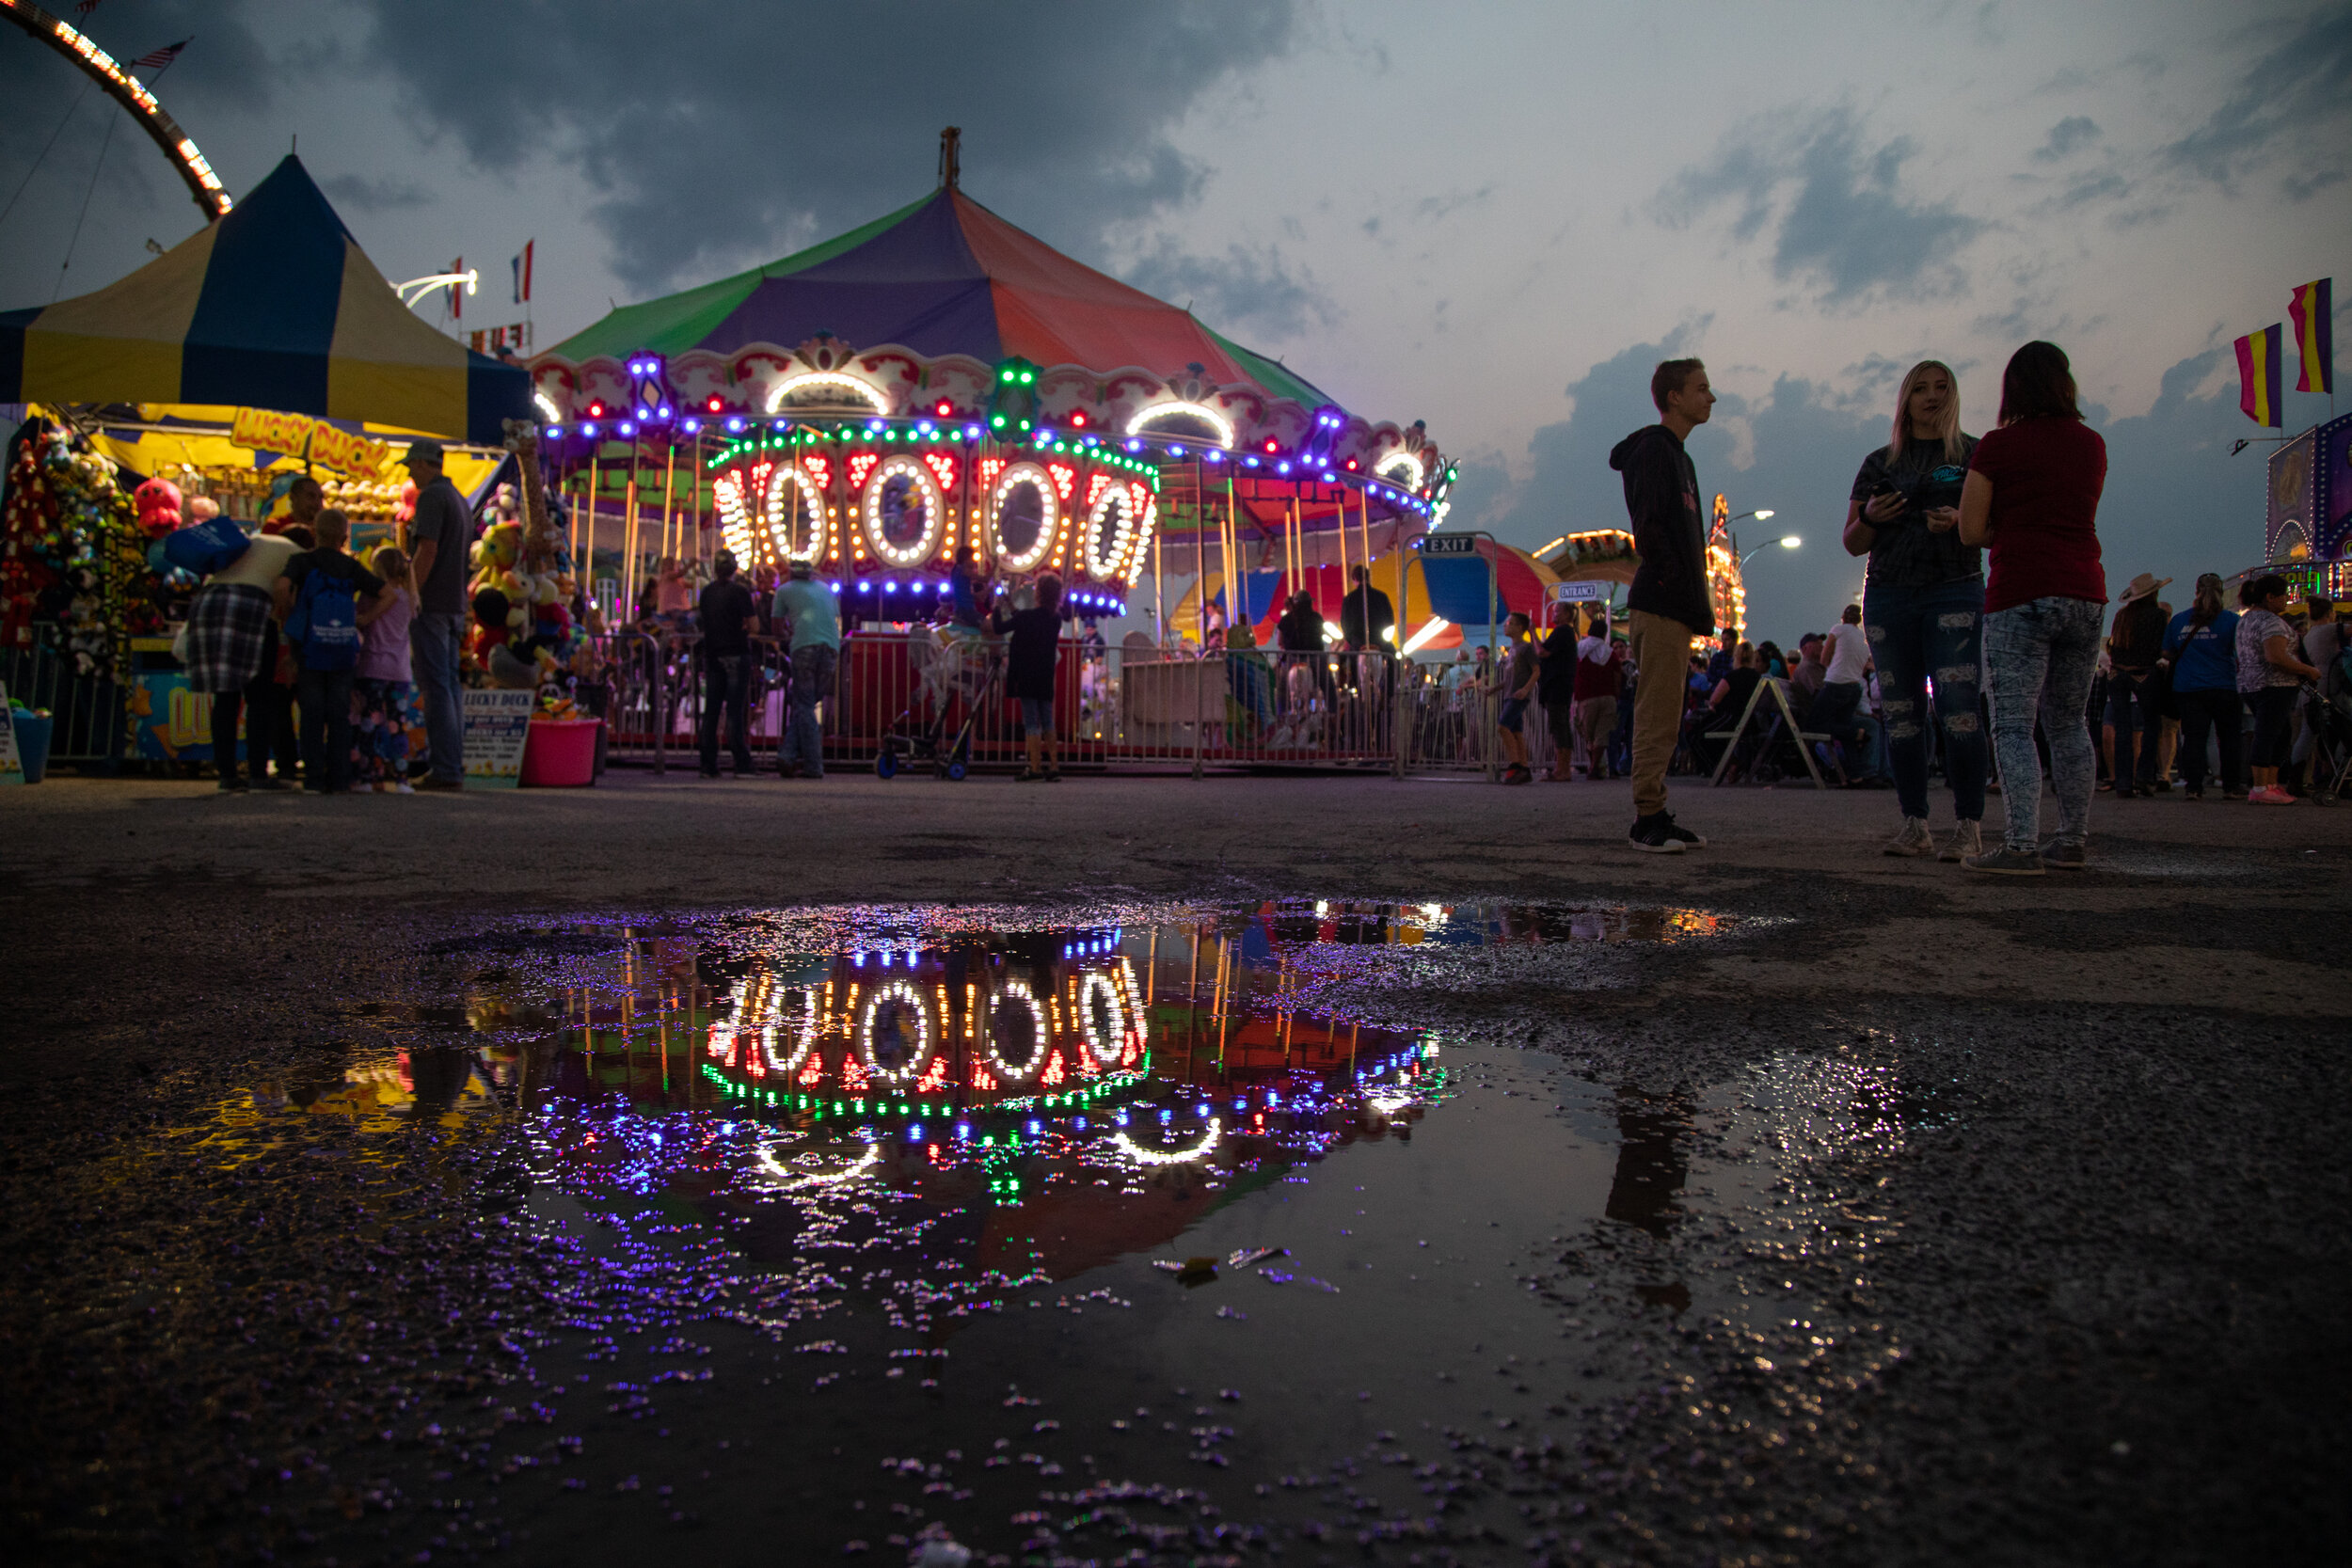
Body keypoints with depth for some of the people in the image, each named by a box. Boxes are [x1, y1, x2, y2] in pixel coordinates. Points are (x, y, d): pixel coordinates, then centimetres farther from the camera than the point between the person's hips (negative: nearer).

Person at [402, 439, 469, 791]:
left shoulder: (431, 496, -10)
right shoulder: (459, 499, 18)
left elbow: (427, 551, -18)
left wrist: (411, 597, -17)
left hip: (431, 604, -9)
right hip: (455, 604, 9)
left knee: (435, 688, -8)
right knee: (450, 686, 11)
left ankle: (445, 771, -8)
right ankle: (454, 765, 13)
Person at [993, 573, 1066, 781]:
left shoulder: (1027, 617, -17)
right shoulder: (1056, 618, 4)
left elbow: (1000, 628, -7)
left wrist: (998, 608, 9)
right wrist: (1012, 609, 28)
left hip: (1026, 676, -6)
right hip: (1046, 677, 6)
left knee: (1031, 722, -4)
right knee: (1047, 722, 14)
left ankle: (1035, 768, -5)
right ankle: (1054, 766, 13)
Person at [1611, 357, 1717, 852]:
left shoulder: (1677, 455, 24)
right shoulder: (1653, 449, -6)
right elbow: (1648, 528, -17)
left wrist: (1698, 606, 16)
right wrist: (1676, 585, -17)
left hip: (1674, 610, 10)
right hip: (1661, 606, -10)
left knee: (1662, 717, 9)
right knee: (1659, 714, -10)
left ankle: (1654, 816, 13)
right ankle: (1648, 818, -8)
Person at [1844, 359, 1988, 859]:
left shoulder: (1974, 455, 8)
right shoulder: (1879, 463, 15)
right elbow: (1853, 544, 15)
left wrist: (1960, 522, -15)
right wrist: (1870, 518, -6)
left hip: (1955, 591, -3)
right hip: (1887, 594, 3)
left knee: (1957, 705, -13)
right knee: (1901, 711, 1)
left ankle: (1968, 825, -11)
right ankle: (1915, 826, 6)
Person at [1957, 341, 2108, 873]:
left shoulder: (1997, 446, -3)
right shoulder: (2092, 444, 12)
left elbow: (1970, 530, -4)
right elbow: (2075, 514, 20)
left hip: (2021, 595, -6)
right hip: (2085, 594, 6)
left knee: (2013, 724, -6)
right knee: (2069, 721, 14)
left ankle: (2022, 845, -14)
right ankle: (2074, 840, 18)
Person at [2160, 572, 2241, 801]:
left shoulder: (2178, 620, 6)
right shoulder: (2231, 619, -2)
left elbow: (2168, 655, 12)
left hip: (2187, 688, 2)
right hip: (2224, 688, -2)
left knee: (2193, 737, 2)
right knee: (2230, 736, 8)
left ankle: (2193, 786, -5)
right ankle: (2231, 786, 9)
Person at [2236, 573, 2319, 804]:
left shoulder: (2245, 619, 17)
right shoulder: (2271, 621, -14)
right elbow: (2276, 657, -25)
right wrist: (2308, 670, -14)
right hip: (2274, 685, -10)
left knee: (2279, 735, 14)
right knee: (2268, 735, -10)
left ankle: (2271, 785, 14)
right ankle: (2260, 789, -12)